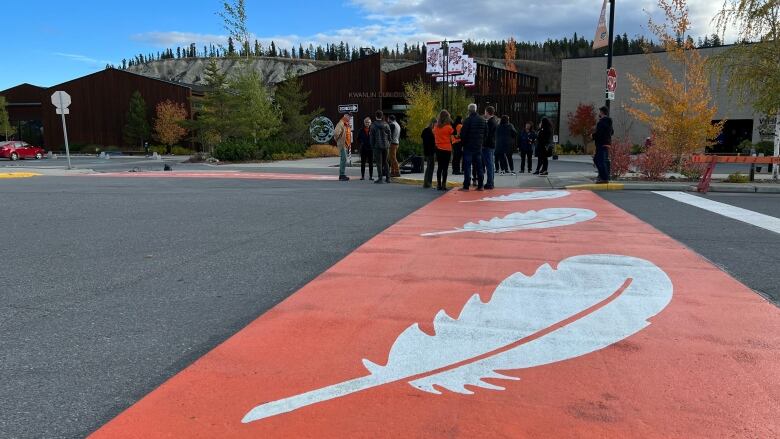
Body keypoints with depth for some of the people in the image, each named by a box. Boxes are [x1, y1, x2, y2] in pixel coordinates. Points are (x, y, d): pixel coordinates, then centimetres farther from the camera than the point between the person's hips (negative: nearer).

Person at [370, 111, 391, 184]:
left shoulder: (373, 125, -6)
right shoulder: (386, 125, 5)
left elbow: (371, 136, -5)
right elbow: (389, 136, 8)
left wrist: (372, 146, 2)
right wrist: (388, 144, 15)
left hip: (377, 146, -4)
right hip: (385, 145, 4)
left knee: (379, 162, -2)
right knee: (385, 162, 13)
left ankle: (380, 178, -6)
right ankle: (388, 178, 13)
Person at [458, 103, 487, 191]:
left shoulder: (468, 120, -13)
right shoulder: (483, 120, 8)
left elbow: (463, 134, -14)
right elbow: (486, 133, 11)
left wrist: (463, 141, 3)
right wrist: (481, 142, 16)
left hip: (468, 146, -6)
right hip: (479, 146, 6)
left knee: (467, 166, -3)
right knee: (479, 166, 11)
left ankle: (466, 186, -5)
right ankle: (480, 186, 12)